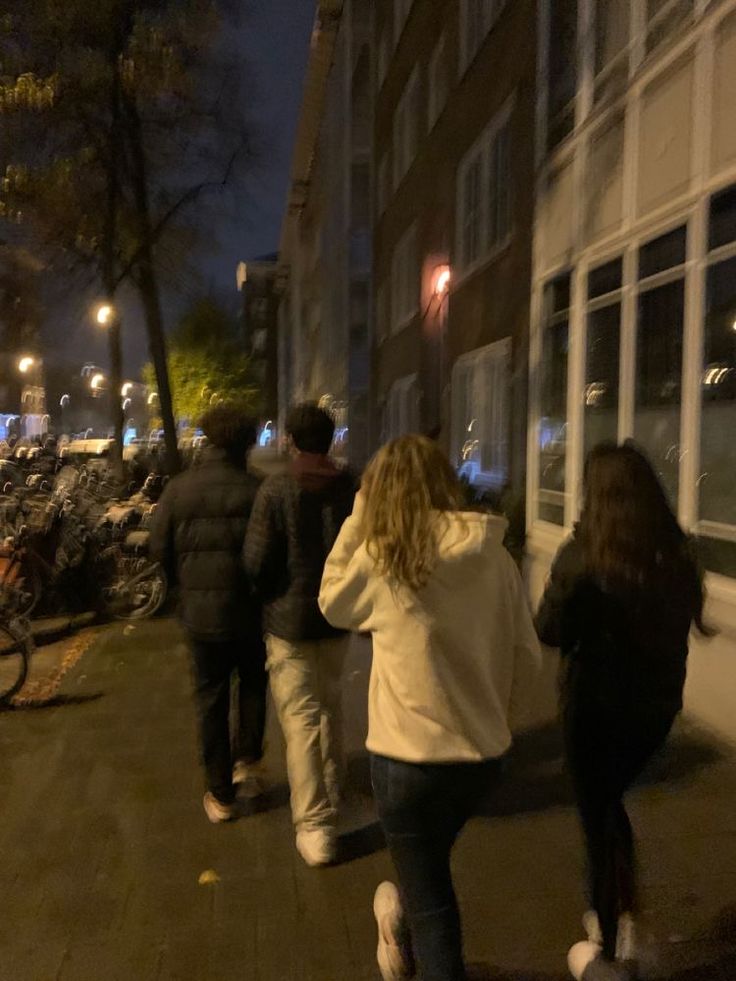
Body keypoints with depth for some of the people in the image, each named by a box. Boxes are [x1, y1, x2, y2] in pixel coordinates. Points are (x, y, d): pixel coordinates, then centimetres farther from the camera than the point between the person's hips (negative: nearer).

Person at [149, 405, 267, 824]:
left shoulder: (179, 489, -7)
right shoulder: (256, 490, -13)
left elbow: (161, 549, -2)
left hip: (201, 612, 1)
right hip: (249, 611, -1)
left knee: (212, 700, 13)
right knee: (253, 684, 25)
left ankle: (221, 794, 21)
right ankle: (248, 759, 19)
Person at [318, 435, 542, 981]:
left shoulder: (379, 556, -16)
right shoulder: (495, 557, -7)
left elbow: (332, 603, 4)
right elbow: (528, 659, 0)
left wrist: (357, 519, 2)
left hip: (408, 754, -4)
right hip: (483, 752, 4)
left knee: (429, 893, 17)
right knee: (430, 864, 31)